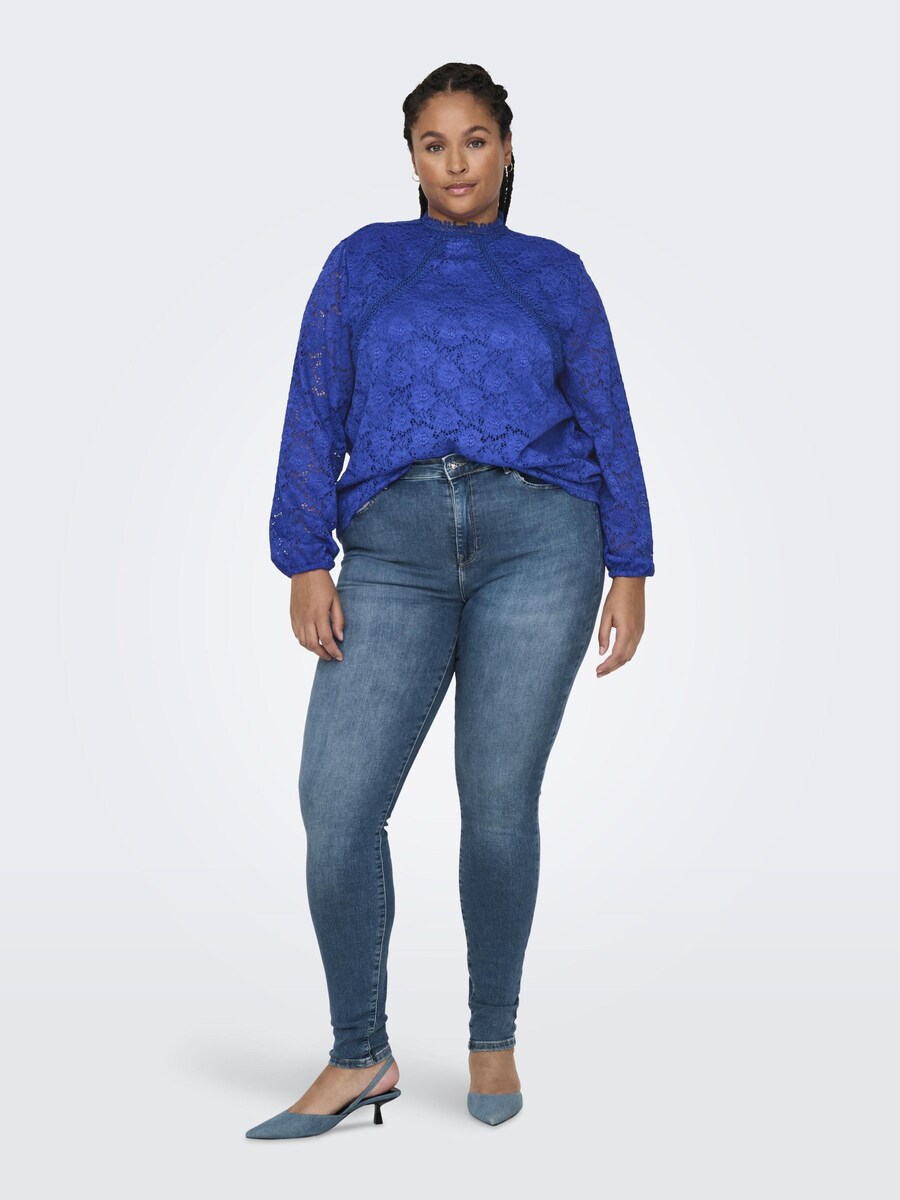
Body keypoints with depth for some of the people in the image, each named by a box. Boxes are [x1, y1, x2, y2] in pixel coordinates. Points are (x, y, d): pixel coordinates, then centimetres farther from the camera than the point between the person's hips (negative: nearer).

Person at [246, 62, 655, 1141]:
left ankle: (492, 1041, 18)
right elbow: (315, 419, 9)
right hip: (394, 552, 1)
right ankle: (358, 1060, 6)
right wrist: (305, 564, -1)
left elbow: (607, 427, 13)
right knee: (334, 802, -10)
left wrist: (629, 571, 4)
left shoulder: (553, 272, 16)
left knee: (498, 802, -2)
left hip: (538, 536, 0)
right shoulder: (363, 262, 17)